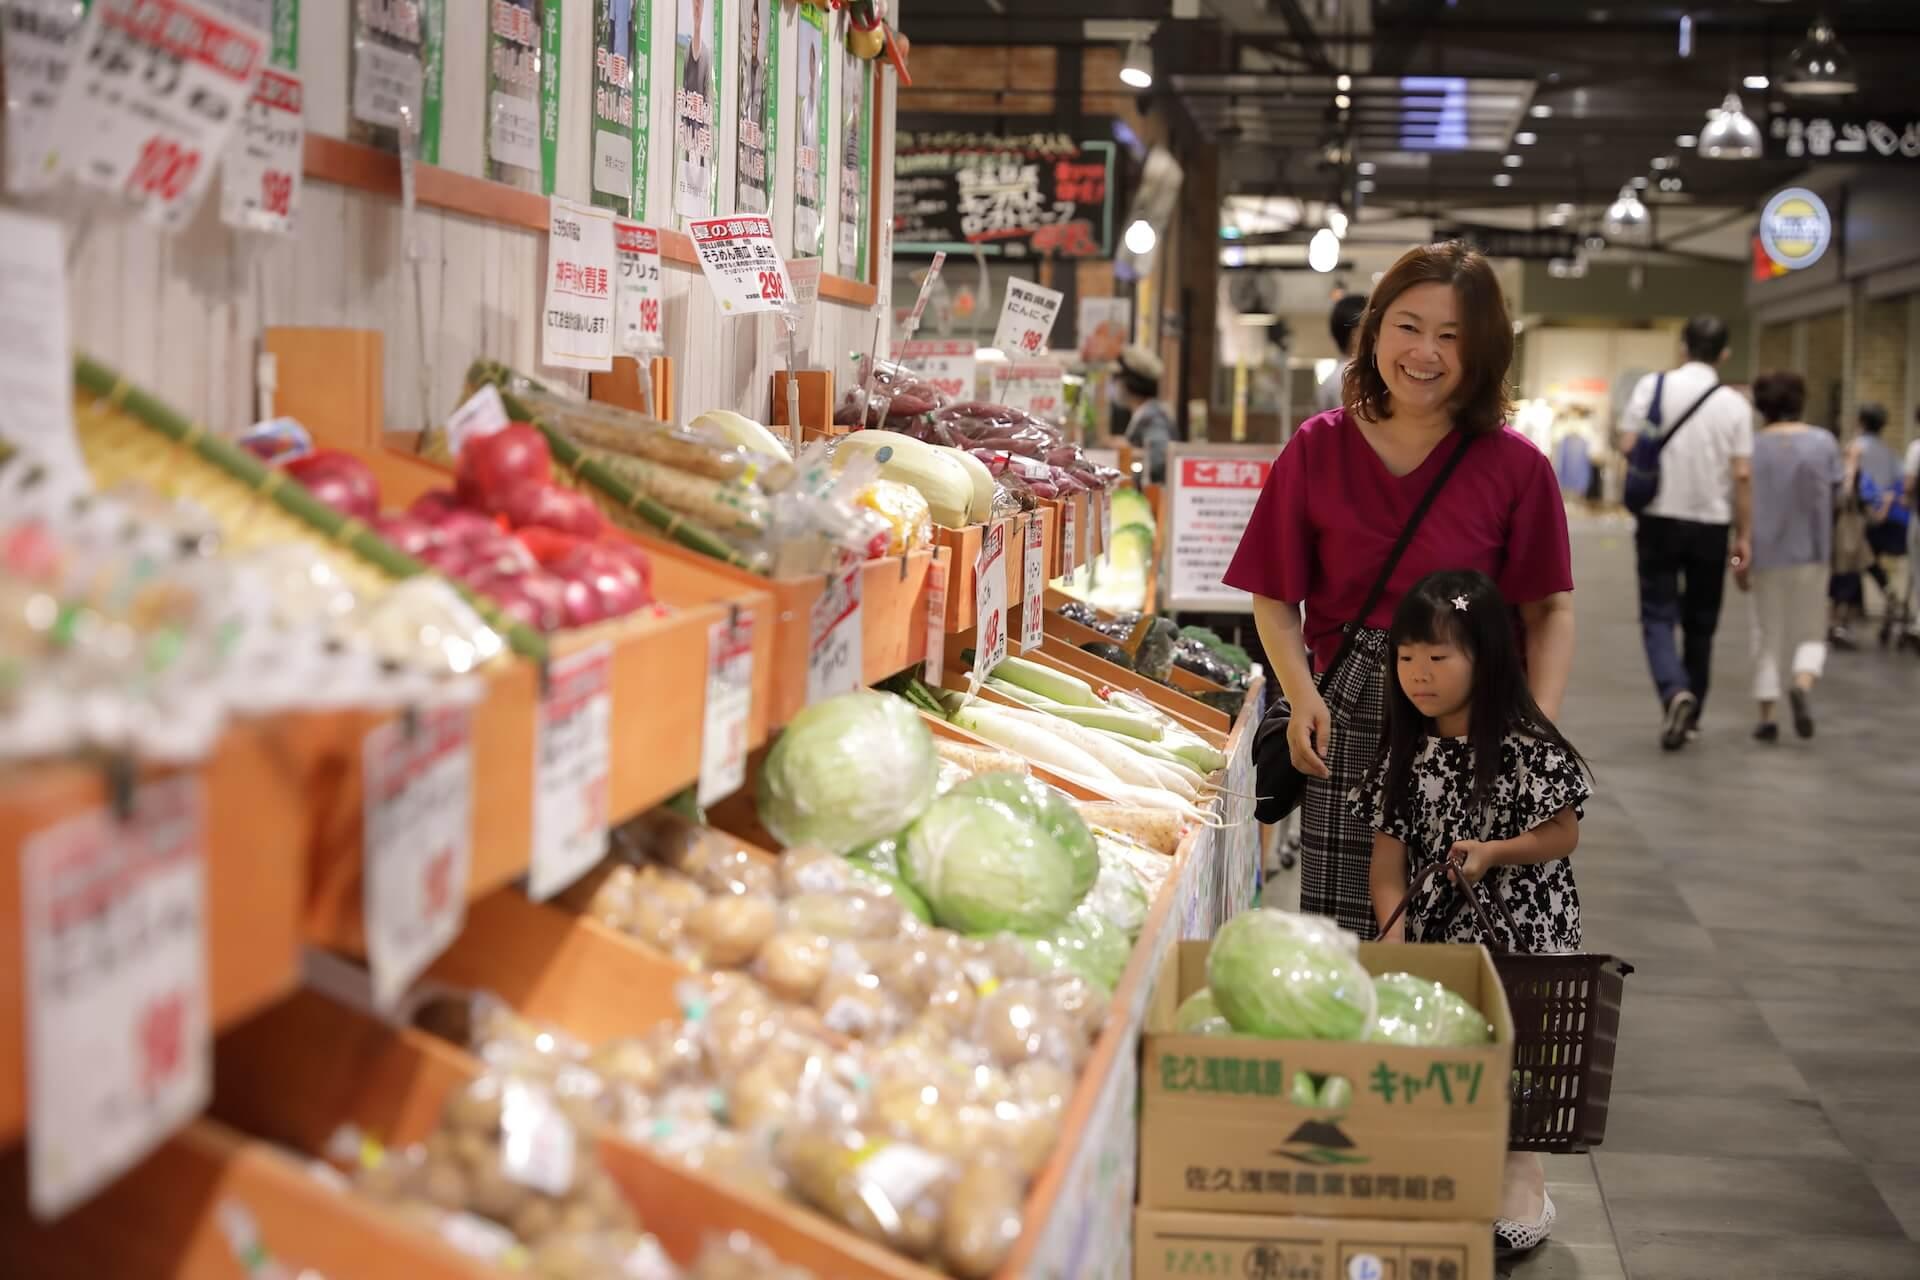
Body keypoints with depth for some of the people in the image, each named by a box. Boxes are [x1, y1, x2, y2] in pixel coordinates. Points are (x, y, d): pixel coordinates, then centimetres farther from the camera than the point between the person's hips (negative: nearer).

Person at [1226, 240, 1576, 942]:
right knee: (1343, 932, 0)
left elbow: (1550, 609, 4)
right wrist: (1301, 696, -8)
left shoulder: (1515, 467, 2)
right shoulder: (1318, 450, 5)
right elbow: (1274, 600, 8)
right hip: (1346, 720, 1)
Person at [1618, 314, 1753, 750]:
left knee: (1658, 616, 3)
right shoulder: (1734, 404, -5)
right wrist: (1744, 535, 1)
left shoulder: (1652, 386, -5)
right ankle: (1689, 716, 20)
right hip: (1710, 523, 1)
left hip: (1659, 518, -1)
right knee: (1700, 624, 13)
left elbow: (1627, 447, -6)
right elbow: (1742, 475, -7)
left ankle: (1674, 691, -22)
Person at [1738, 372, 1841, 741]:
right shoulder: (1823, 442, -4)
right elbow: (1833, 492, 1)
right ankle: (1803, 684, -17)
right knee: (1809, 633, 12)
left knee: (1768, 636, 10)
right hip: (1811, 553, 0)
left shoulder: (1754, 447, -6)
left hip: (1767, 554, 0)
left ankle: (1767, 716, 8)